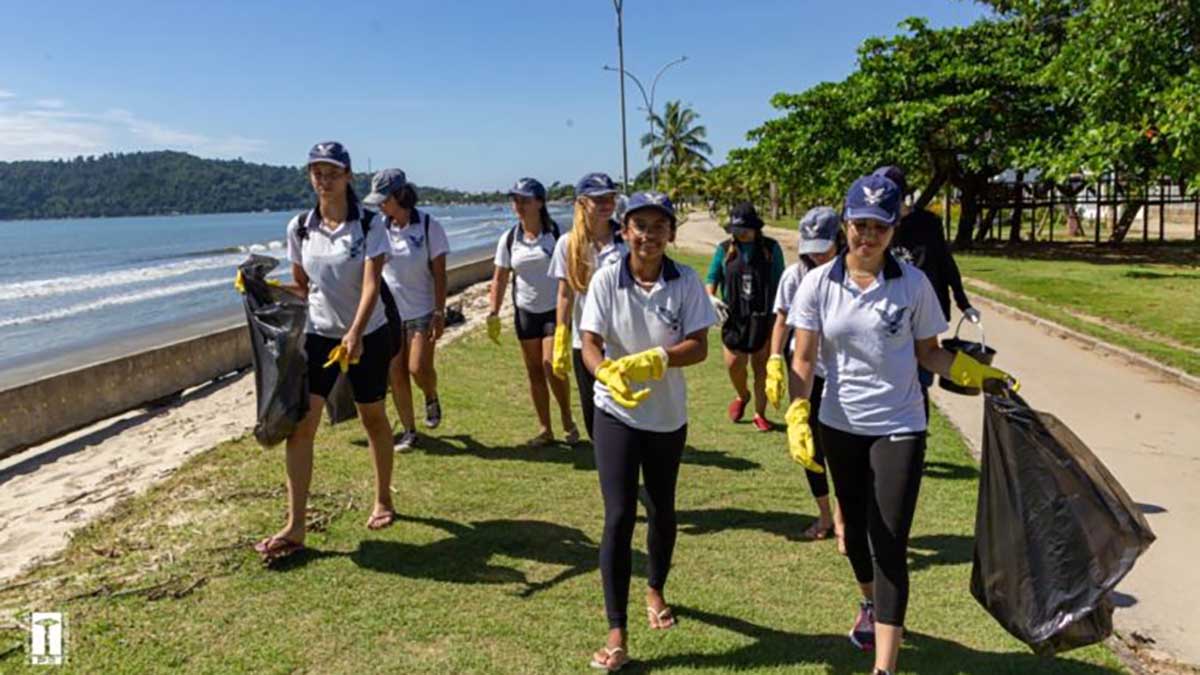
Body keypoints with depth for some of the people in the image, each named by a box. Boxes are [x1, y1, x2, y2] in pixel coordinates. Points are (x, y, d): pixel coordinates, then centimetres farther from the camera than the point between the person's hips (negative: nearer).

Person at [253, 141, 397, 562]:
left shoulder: (369, 226, -11)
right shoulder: (299, 228, 1)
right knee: (300, 424, -7)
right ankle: (295, 527, -2)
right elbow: (302, 287, 11)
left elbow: (371, 285, -22)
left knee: (373, 418, 11)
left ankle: (383, 500, 32)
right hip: (318, 334, 3)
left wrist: (355, 334, -36)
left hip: (367, 334, -3)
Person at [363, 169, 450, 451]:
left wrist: (440, 313, -13)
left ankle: (432, 399, 22)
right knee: (395, 374, 4)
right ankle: (409, 431, 18)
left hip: (421, 310, -3)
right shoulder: (379, 228, 1)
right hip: (389, 311, 4)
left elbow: (439, 274, -8)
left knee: (418, 368, -13)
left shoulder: (428, 225, -9)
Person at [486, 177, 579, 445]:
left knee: (552, 366, -13)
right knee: (534, 372, 8)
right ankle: (545, 430, 19)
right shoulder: (508, 239, 1)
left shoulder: (555, 234, -8)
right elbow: (500, 279, 6)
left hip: (554, 309, -4)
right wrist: (493, 314, 1)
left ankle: (567, 420, 10)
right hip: (525, 311, 4)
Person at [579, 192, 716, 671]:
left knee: (662, 510, 18)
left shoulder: (687, 282, -9)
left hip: (668, 416, 2)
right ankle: (617, 632, 4)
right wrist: (610, 376, -34)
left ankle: (655, 590, 45)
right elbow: (590, 345, -13)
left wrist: (653, 359, -30)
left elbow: (698, 347, -13)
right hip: (616, 414, -2)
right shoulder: (606, 280, -10)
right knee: (619, 516, -7)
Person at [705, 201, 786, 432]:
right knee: (733, 364, -3)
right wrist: (711, 298, -10)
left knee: (761, 367, 4)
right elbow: (712, 278, 10)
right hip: (733, 317, 1)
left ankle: (760, 413, 21)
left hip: (763, 318, -1)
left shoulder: (771, 248, 0)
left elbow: (779, 283, 4)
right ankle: (741, 396, 30)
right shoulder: (725, 249, 3)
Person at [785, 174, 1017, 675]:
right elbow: (804, 358, -6)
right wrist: (797, 417, -17)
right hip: (839, 425, 2)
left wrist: (978, 374, -12)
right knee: (856, 526, 20)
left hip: (899, 428, -2)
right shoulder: (818, 284, -5)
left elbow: (928, 352, 2)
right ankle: (870, 604, 49)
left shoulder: (913, 284, -7)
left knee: (890, 543, -4)